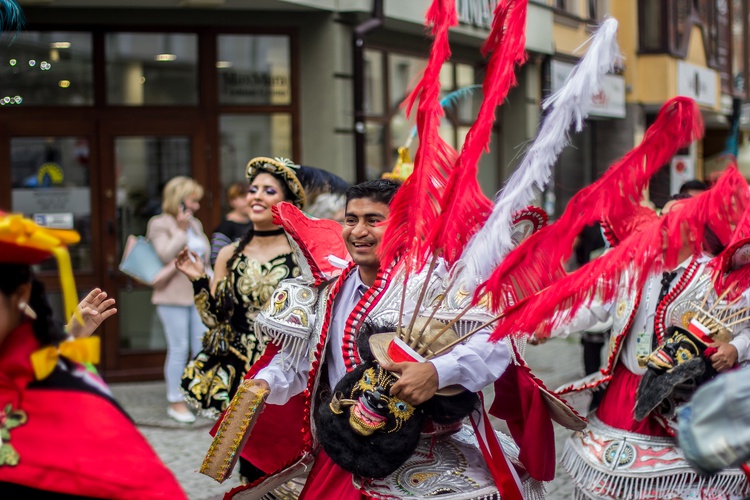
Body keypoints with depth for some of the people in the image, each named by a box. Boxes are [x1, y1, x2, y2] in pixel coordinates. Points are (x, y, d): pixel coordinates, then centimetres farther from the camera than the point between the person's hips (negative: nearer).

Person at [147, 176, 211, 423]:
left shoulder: (195, 224, 16)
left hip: (198, 295, 6)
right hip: (174, 296, -6)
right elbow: (166, 255, -18)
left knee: (202, 348, 6)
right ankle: (175, 402, 7)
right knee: (179, 349, -3)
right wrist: (181, 229, -17)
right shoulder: (160, 224, -5)